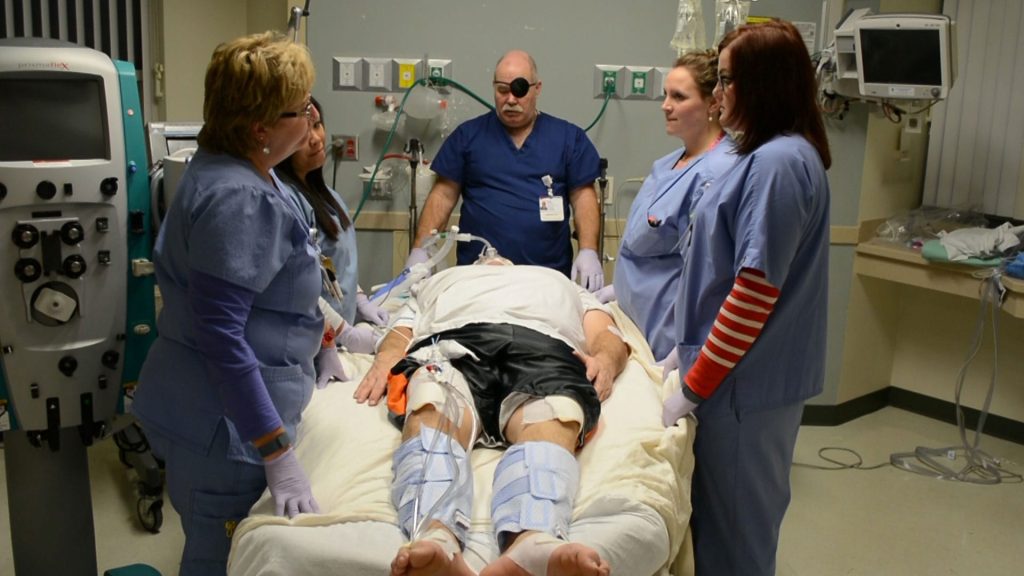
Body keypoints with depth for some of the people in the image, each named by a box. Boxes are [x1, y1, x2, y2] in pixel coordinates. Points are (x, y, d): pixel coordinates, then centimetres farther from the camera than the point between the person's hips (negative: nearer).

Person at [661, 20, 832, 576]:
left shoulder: (779, 163, -20)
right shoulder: (769, 155, 11)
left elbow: (756, 291, -23)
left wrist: (695, 385, -18)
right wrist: (691, 349, 18)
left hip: (744, 381, -9)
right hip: (747, 369, 9)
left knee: (733, 525, 5)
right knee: (740, 513, 20)